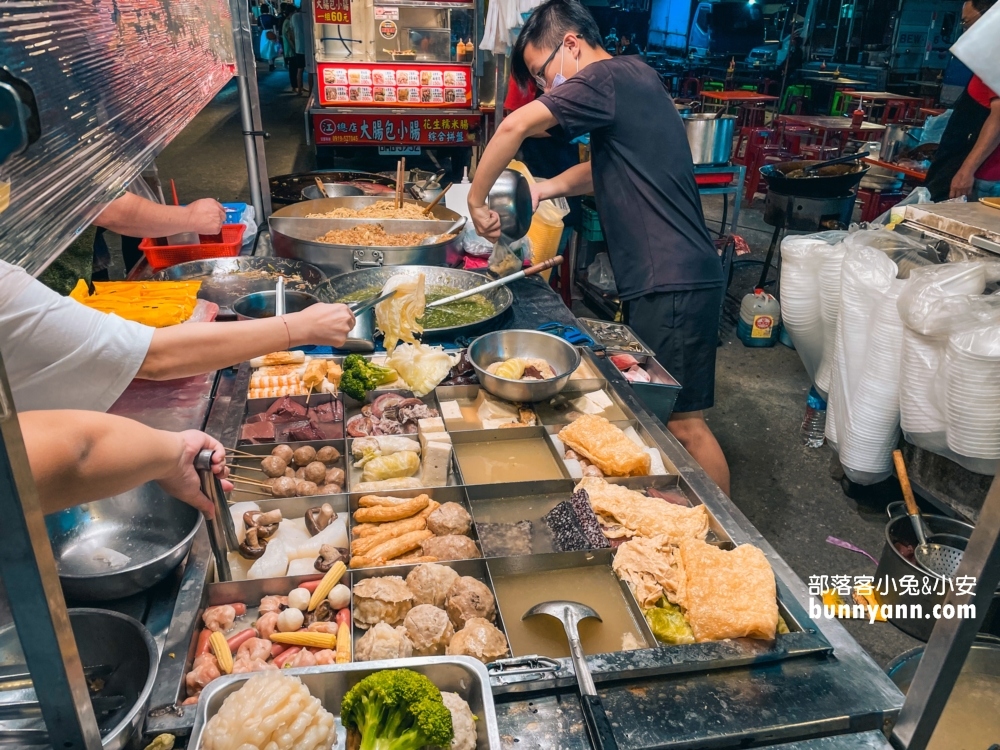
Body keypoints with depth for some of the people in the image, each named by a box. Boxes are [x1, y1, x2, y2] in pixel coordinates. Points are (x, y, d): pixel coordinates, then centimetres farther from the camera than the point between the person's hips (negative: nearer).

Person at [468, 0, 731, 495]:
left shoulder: (609, 77, -12)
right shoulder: (632, 77, 18)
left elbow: (515, 126, -22)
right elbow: (606, 169, 25)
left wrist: (477, 199, -9)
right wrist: (545, 189, 9)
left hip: (672, 284, -10)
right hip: (665, 280, 10)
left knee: (683, 422, -2)